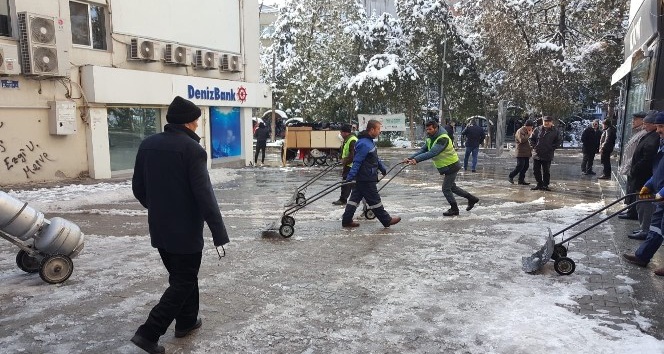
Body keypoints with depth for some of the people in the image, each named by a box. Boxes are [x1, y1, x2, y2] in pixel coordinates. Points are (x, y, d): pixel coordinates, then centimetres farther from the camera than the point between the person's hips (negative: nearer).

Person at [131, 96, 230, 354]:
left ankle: (186, 321, 35)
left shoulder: (147, 144, 3)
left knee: (181, 276, 23)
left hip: (159, 229, 8)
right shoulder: (192, 149, -18)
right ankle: (149, 333, 5)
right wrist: (219, 234, -17)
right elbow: (204, 195, -21)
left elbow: (138, 188, 11)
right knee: (184, 282, 7)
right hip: (185, 231, -7)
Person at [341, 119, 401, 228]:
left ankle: (346, 220, 17)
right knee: (374, 200, 2)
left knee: (355, 198, 12)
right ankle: (387, 220, 14)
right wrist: (349, 178, -23)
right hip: (366, 179, -10)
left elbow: (375, 158, 25)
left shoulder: (369, 141, 13)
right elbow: (357, 162, -23)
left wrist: (383, 169, 33)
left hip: (361, 178, 10)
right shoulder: (364, 144, -21)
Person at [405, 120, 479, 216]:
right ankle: (472, 198, 35)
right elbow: (422, 150, -7)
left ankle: (454, 209, 18)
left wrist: (416, 160, -48)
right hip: (445, 167, 9)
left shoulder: (443, 139, -28)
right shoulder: (430, 139, 2)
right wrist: (410, 158, -23)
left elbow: (432, 153, -40)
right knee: (452, 187, 21)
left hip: (452, 166, -9)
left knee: (446, 189, -2)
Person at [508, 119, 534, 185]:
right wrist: (528, 135, -15)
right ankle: (510, 176, 3)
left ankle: (521, 180, 11)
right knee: (520, 166, -11)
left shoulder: (527, 131, 20)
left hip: (527, 153, 9)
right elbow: (522, 140, -24)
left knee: (526, 166, 6)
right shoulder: (520, 131, -10)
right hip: (521, 153, -9)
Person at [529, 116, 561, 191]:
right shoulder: (537, 130, 3)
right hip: (536, 154, 2)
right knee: (536, 171, 7)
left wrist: (552, 148, -6)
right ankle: (539, 184, 20)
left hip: (548, 156, -2)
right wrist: (534, 146, -4)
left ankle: (545, 185, 15)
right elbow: (531, 139, 8)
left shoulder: (555, 131, 2)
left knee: (546, 171, 4)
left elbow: (558, 141, 6)